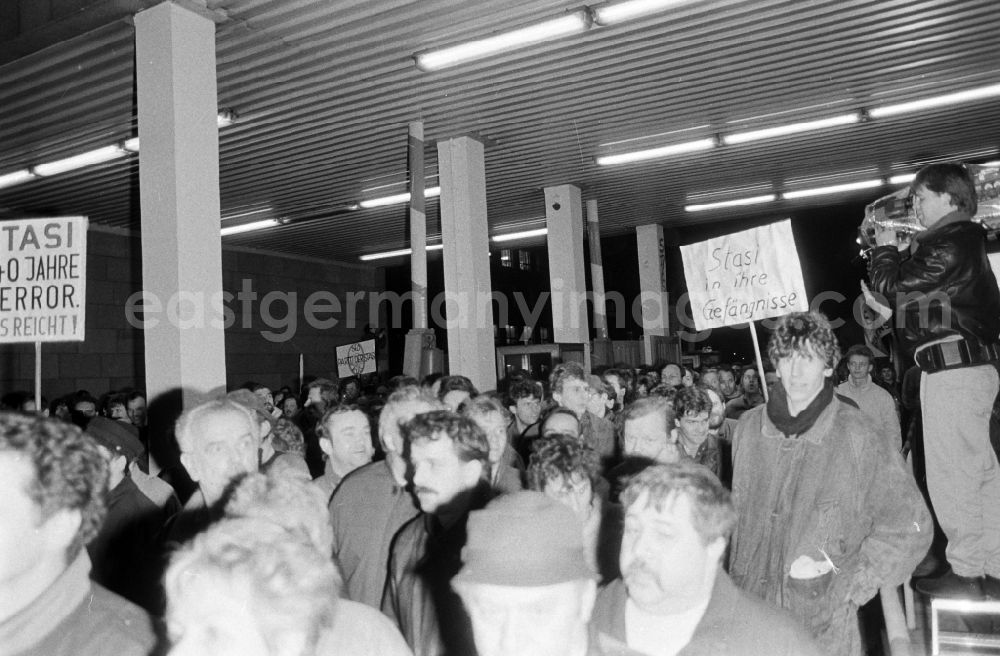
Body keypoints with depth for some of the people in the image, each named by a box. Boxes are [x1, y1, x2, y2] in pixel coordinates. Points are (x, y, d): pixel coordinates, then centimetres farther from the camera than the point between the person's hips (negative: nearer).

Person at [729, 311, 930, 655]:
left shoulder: (854, 434, -13)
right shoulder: (749, 427, -1)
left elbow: (909, 527, -7)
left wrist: (850, 584, -10)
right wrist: (733, 586, 9)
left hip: (825, 619, -3)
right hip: (750, 610, 3)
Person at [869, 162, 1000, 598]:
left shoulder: (950, 243, -12)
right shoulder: (964, 240, 19)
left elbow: (894, 286, -11)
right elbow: (917, 285, 21)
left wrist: (886, 249, 6)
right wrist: (901, 251, 15)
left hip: (951, 366, -11)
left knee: (951, 474, -4)